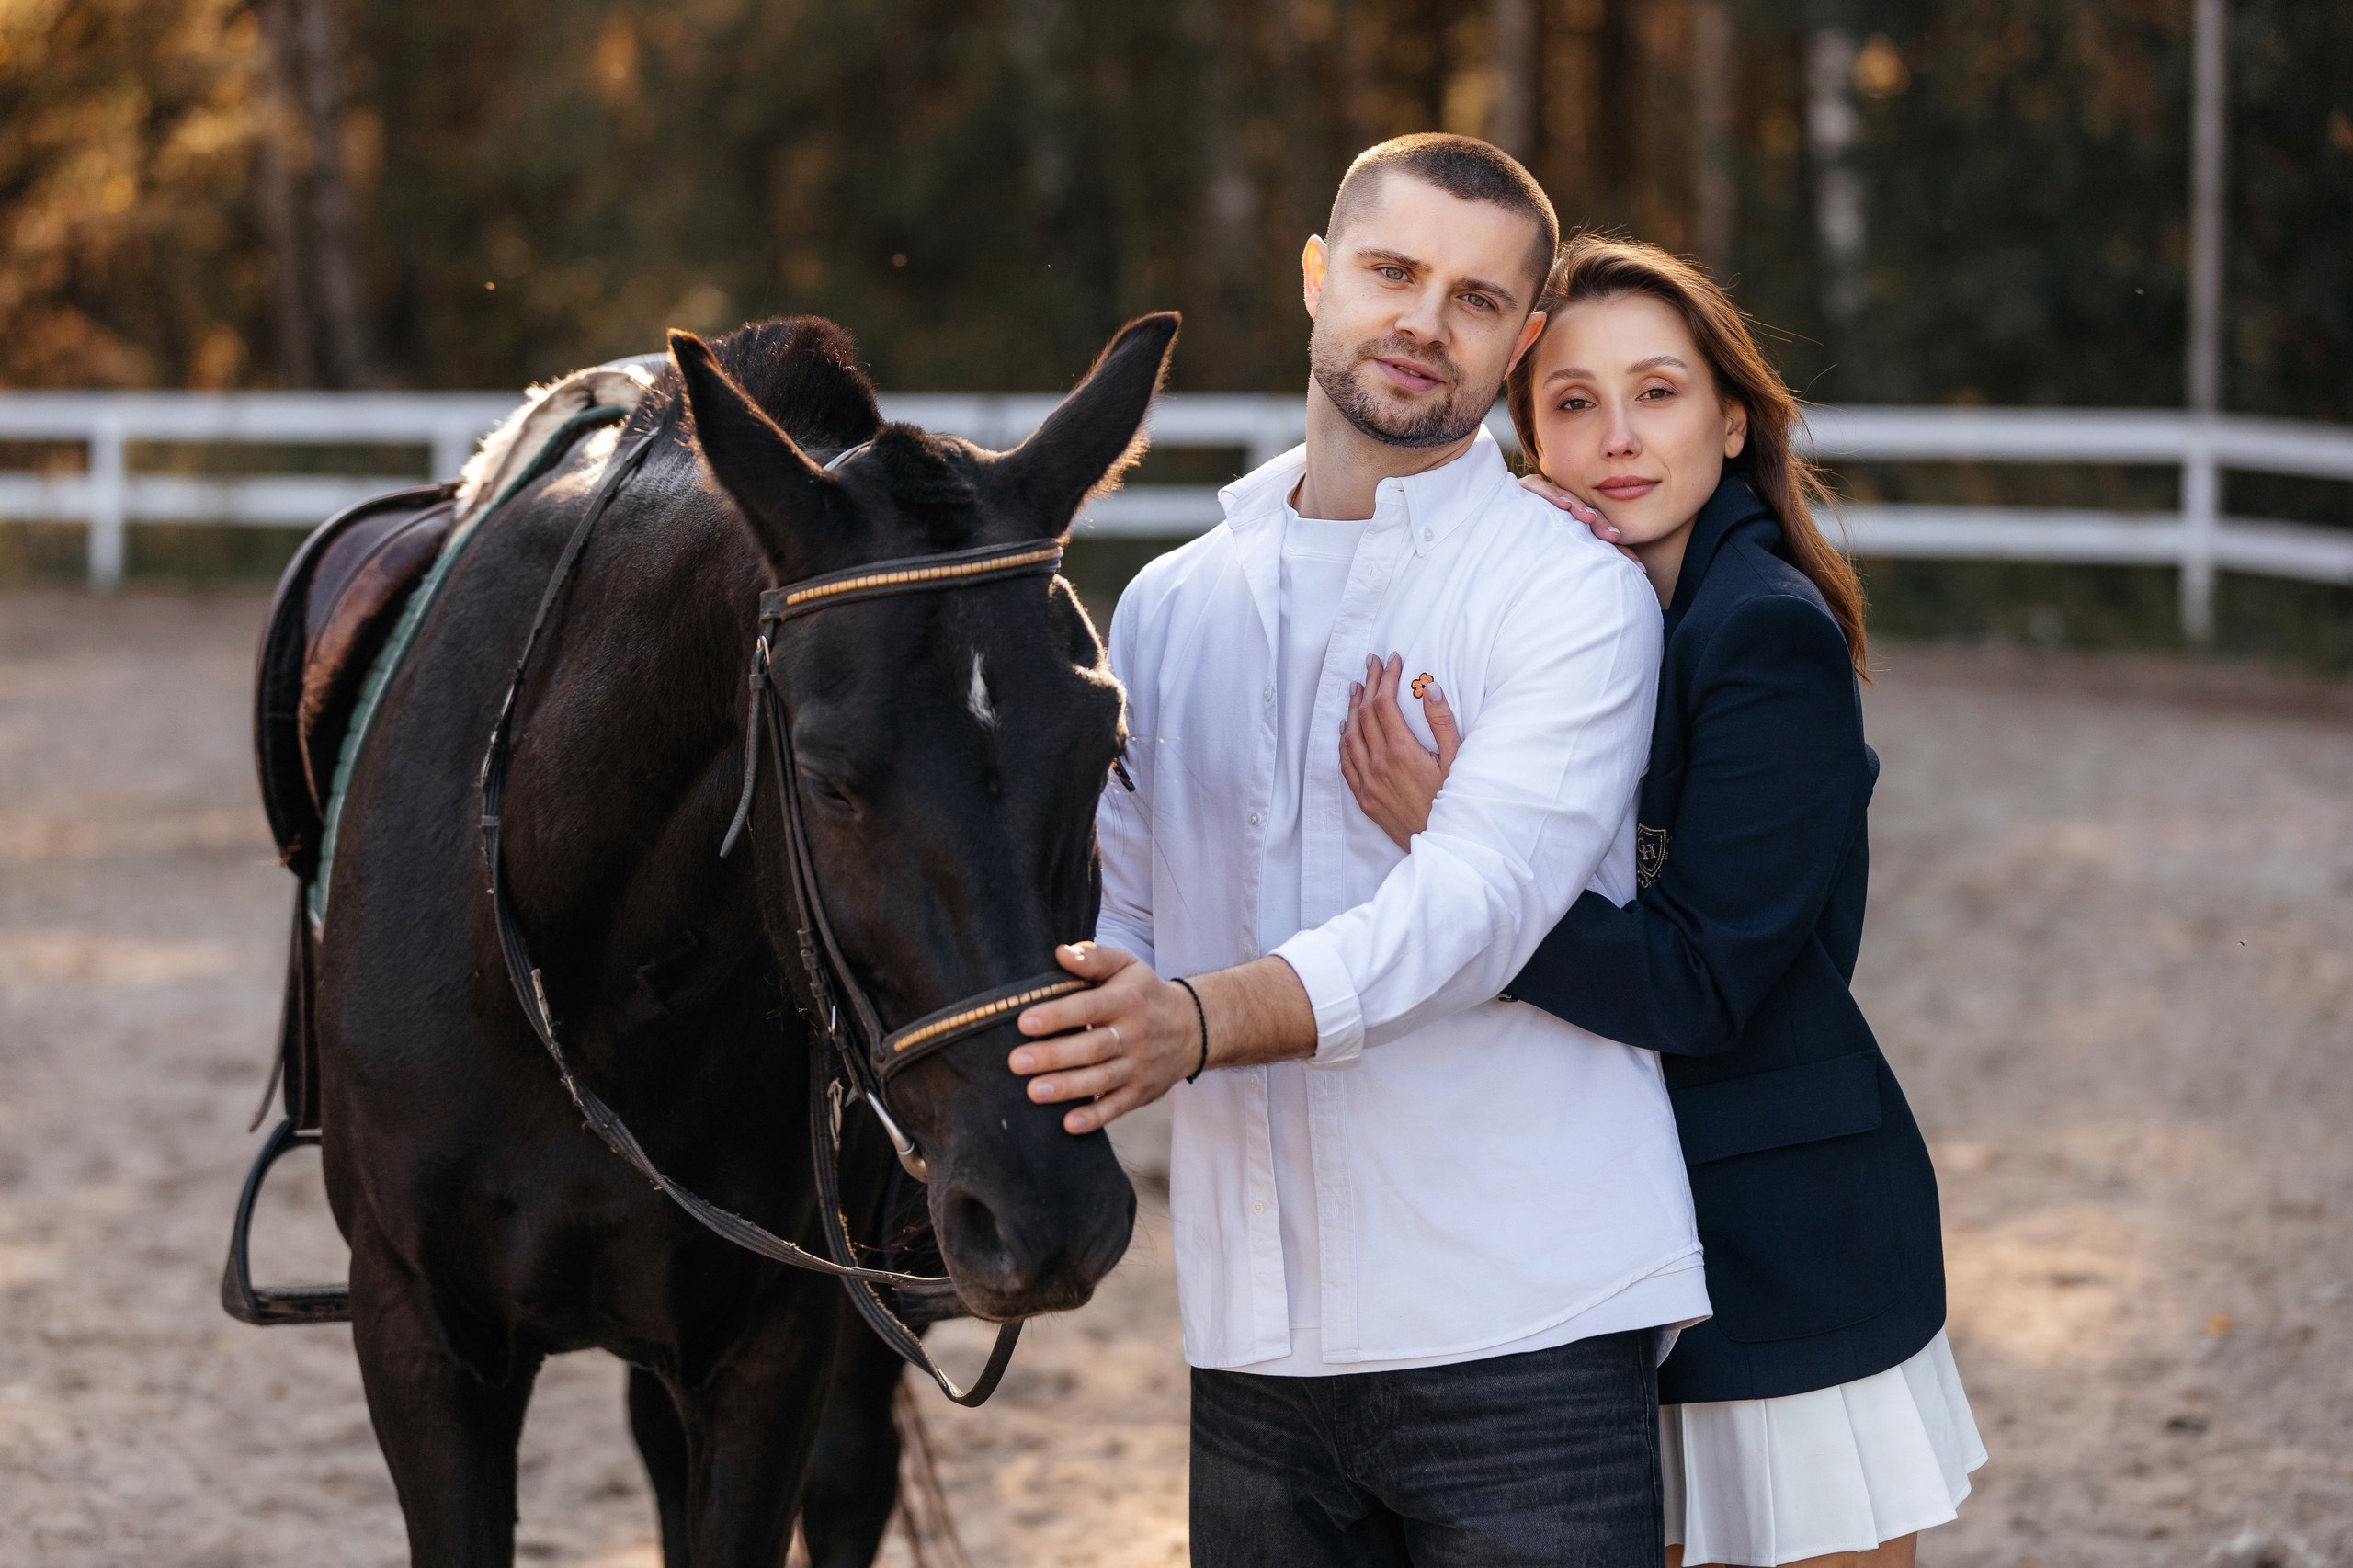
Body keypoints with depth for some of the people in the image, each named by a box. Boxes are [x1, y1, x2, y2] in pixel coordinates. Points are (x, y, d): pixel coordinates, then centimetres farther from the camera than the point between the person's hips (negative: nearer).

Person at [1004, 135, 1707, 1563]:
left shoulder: (1577, 597, -5)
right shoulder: (1169, 605, 13)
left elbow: (1478, 898, -19)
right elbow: (1119, 919, 13)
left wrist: (1201, 1021, -34)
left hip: (1521, 1333, -4)